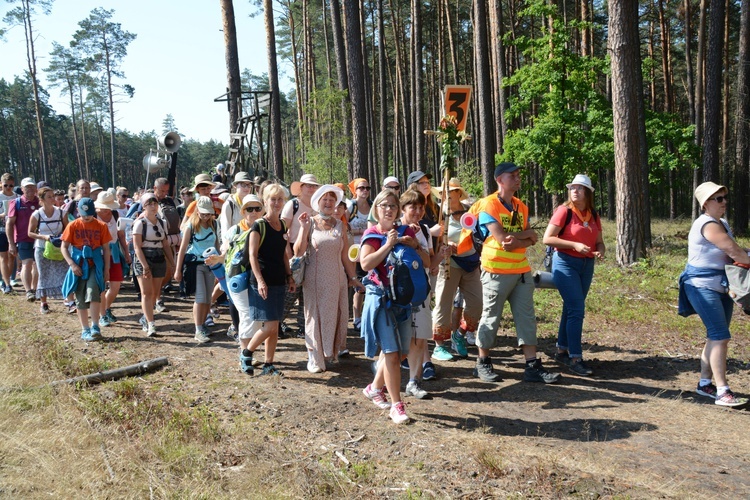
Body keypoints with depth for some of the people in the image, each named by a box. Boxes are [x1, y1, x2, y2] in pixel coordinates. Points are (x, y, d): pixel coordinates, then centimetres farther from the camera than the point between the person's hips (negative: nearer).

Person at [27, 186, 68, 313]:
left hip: (59, 249, 1)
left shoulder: (61, 212, -2)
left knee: (65, 274, -7)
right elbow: (30, 233, -2)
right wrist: (44, 237, -18)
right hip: (42, 249, -1)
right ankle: (43, 304, 19)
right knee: (44, 276, 7)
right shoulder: (36, 215, -5)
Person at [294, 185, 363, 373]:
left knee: (336, 317, 7)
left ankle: (330, 354, 24)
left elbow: (345, 256, 9)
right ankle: (315, 359, 10)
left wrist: (353, 277, 8)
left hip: (337, 278, 3)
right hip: (315, 278, -3)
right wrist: (304, 228, -16)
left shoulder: (339, 225, 7)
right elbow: (298, 252, -9)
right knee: (315, 317, 2)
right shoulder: (310, 223, -2)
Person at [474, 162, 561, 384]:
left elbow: (531, 238, 4)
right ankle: (483, 363, 17)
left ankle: (533, 366, 10)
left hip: (522, 270, 7)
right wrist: (526, 234, -8)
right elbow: (502, 239, -20)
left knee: (526, 317, 6)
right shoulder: (488, 205, -9)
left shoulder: (521, 207, 12)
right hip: (497, 271, -7)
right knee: (491, 317, 3)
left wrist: (517, 238, -16)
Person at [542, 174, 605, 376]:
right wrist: (575, 245, -20)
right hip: (565, 263, -6)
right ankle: (575, 358, -6)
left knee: (571, 308, 13)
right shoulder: (564, 211, -9)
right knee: (577, 310, -11)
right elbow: (547, 238, -14)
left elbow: (599, 242, 15)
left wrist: (600, 251, -9)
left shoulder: (593, 215, 9)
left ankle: (562, 351, 24)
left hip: (587, 265, 6)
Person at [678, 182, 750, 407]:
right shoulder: (708, 224, -15)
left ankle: (705, 383, 22)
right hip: (702, 287, -10)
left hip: (720, 287, 10)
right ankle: (722, 392, -12)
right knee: (720, 336, -14)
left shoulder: (723, 223, 15)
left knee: (716, 337, 12)